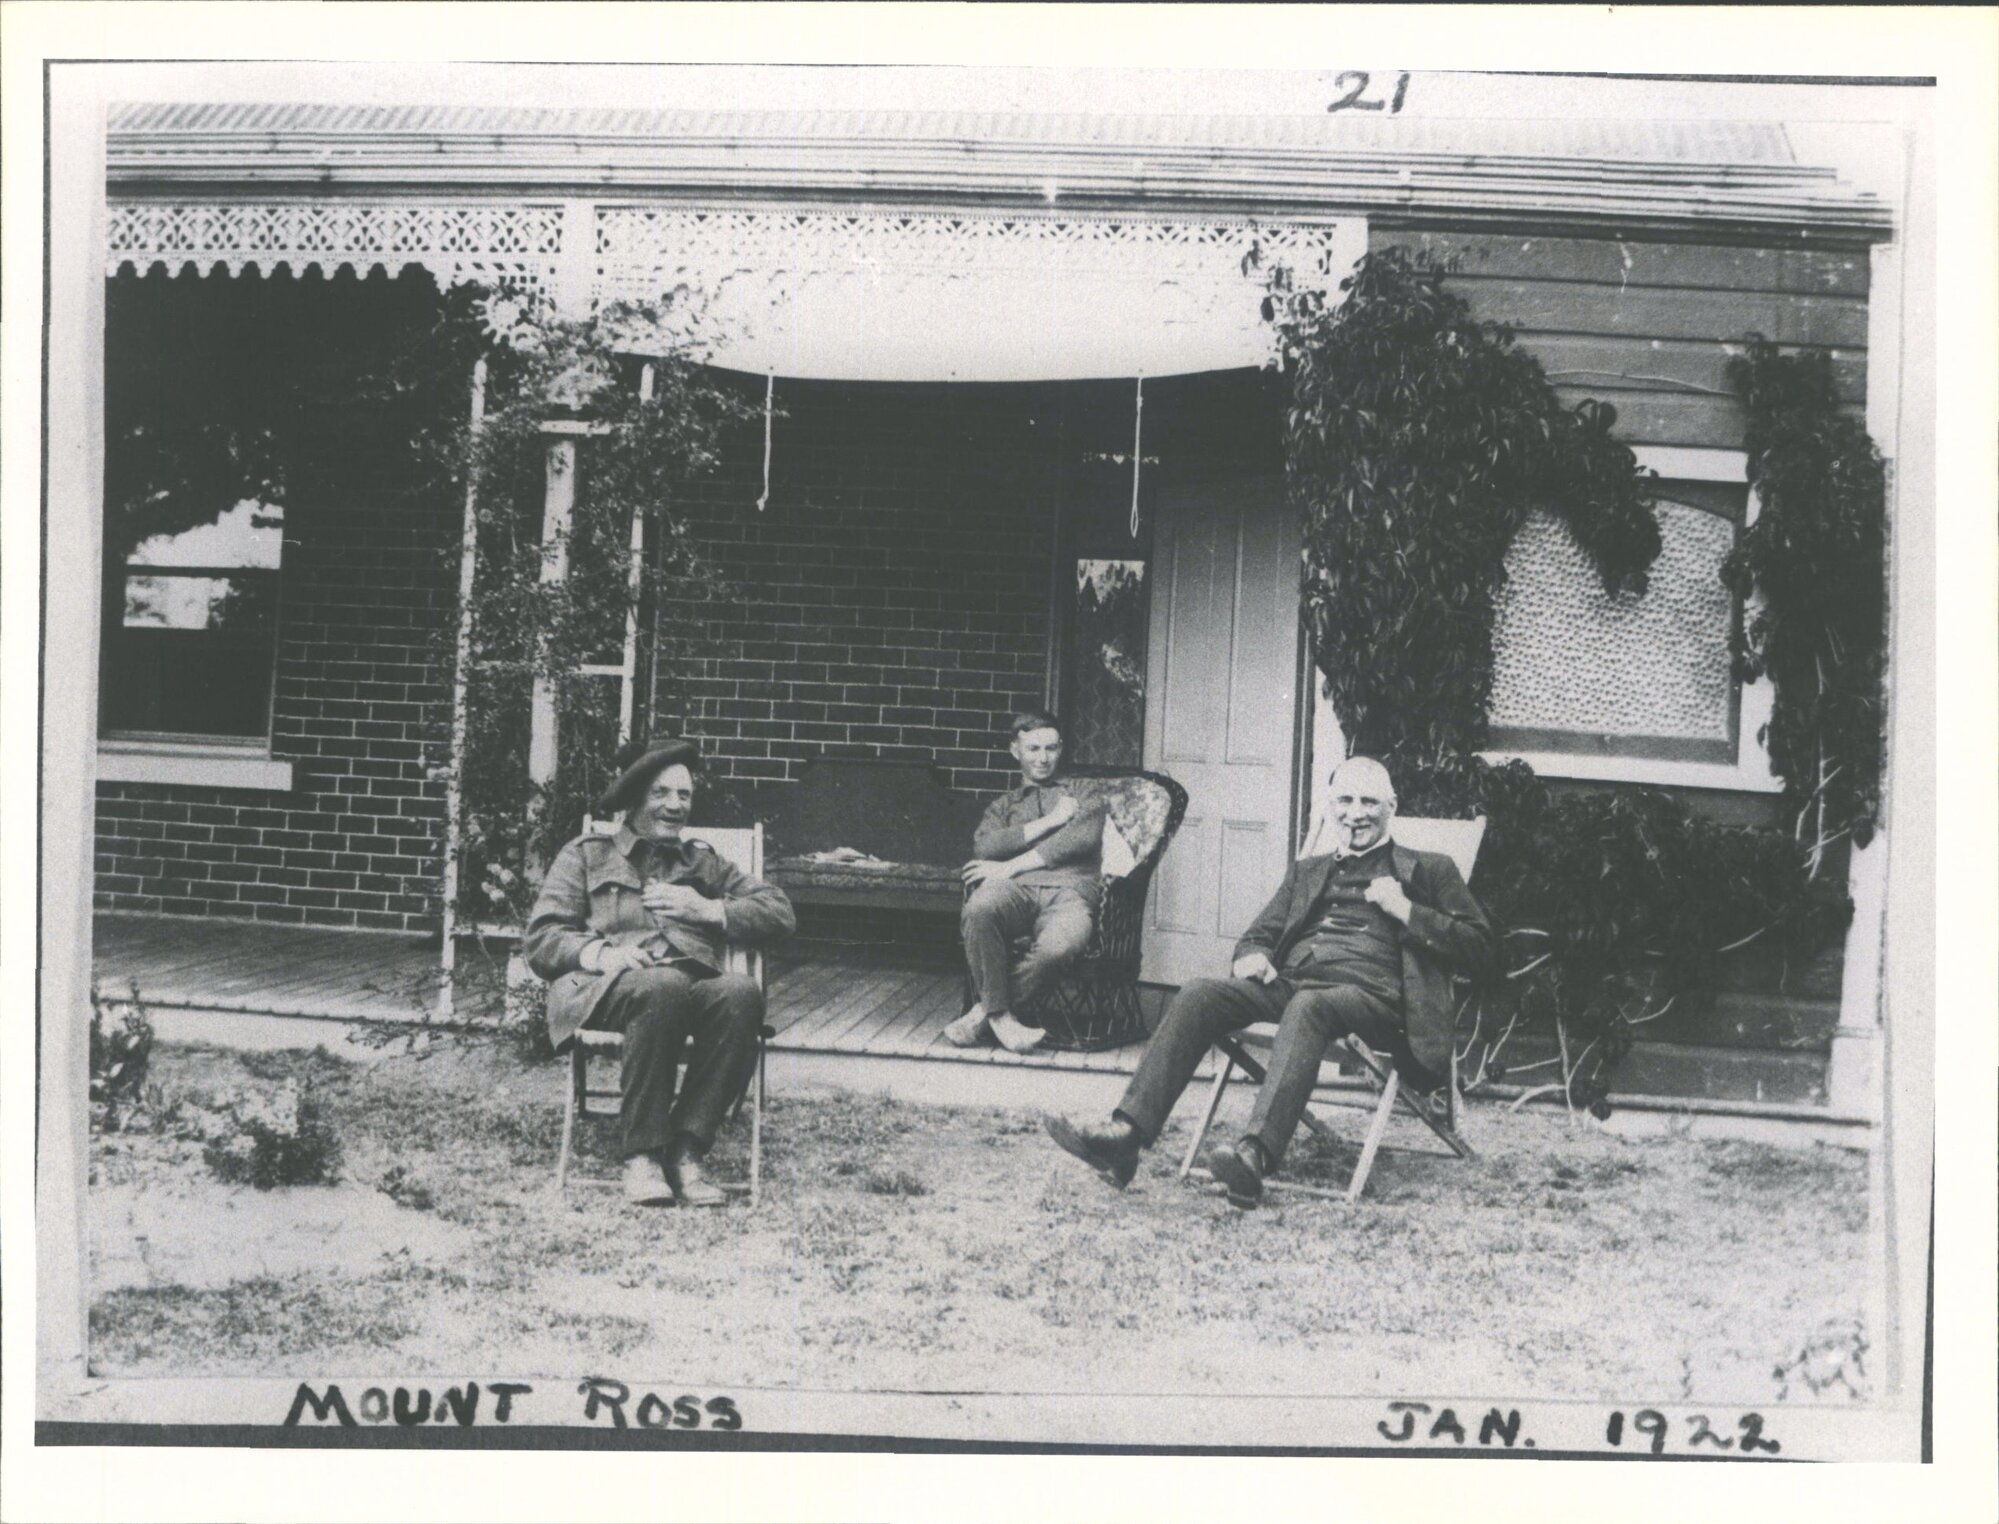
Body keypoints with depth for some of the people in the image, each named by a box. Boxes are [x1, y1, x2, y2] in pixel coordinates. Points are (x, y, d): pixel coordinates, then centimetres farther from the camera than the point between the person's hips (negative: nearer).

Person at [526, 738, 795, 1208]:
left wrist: (708, 910, 4)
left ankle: (685, 1151, -31)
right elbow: (541, 939, 10)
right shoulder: (586, 856, 23)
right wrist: (598, 953, -11)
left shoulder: (705, 863, 32)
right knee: (662, 985, -39)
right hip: (607, 989, -3)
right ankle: (642, 1156, -32)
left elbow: (781, 913, 20)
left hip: (695, 984, 3)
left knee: (741, 992, -34)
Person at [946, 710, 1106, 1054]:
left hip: (1070, 889, -1)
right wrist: (1050, 821, 3)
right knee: (979, 908, -39)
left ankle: (985, 1011, -17)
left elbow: (1082, 838, 2)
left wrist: (1012, 866, -4)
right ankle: (1001, 1016, -23)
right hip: (1016, 888, 1)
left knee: (1060, 944, -40)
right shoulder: (1002, 805, 32)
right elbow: (985, 847, 8)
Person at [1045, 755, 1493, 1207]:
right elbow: (1259, 934, 26)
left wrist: (1405, 911, -3)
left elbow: (1479, 950, 9)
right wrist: (1252, 957, 1)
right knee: (1199, 995, -22)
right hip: (1288, 982, 5)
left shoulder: (1428, 870, 19)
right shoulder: (1307, 870, 32)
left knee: (1306, 1006, -38)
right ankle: (1126, 1133, -34)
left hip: (1369, 993, -5)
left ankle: (1256, 1155, -55)